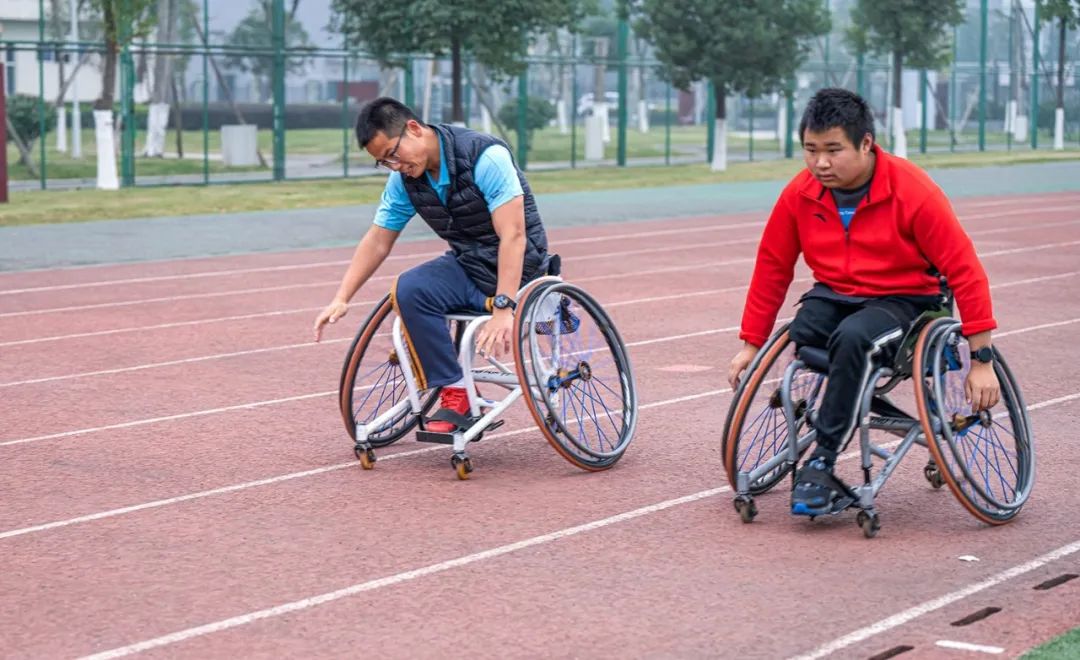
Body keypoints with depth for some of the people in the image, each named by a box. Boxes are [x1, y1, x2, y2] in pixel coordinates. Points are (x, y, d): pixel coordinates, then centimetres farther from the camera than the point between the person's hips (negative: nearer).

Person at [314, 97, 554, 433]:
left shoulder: (485, 156, -22)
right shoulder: (404, 179, -2)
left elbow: (513, 235, -28)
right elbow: (377, 241, 7)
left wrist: (503, 308, -35)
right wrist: (341, 299, -2)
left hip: (517, 267, -6)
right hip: (467, 264, 6)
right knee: (409, 289, -26)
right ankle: (454, 394, -18)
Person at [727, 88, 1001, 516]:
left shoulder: (913, 191, -17)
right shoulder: (800, 194, -5)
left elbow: (964, 269, -14)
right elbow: (772, 266, 7)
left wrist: (981, 359, -15)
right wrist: (751, 344, 9)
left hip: (902, 300, -4)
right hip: (833, 295, 4)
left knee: (852, 336, -36)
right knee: (801, 337, -30)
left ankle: (821, 461, -26)